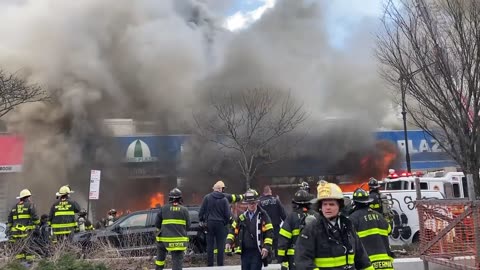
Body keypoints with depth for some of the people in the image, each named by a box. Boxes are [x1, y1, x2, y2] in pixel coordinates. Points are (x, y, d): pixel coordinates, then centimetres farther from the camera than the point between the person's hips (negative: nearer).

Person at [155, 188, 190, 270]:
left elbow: (157, 224, 3)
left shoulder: (163, 208, 0)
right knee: (177, 260, 1)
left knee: (160, 257, 23)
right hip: (179, 240, -1)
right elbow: (188, 225, 4)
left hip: (164, 238, 1)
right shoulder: (184, 210, 0)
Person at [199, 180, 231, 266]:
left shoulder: (207, 197, -3)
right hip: (220, 224, -1)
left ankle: (210, 264, 9)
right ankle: (220, 264, 7)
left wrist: (202, 220, 10)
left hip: (209, 223, 1)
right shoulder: (224, 199, -5)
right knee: (220, 245, 5)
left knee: (210, 245, 6)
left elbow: (201, 211, -1)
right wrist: (225, 223, 10)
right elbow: (227, 214, -4)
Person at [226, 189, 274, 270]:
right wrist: (229, 241, 0)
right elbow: (233, 229, 14)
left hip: (257, 252, -4)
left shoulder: (263, 215, -4)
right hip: (244, 251, 4)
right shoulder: (242, 216, 8)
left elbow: (269, 232, -7)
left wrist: (266, 247, -16)